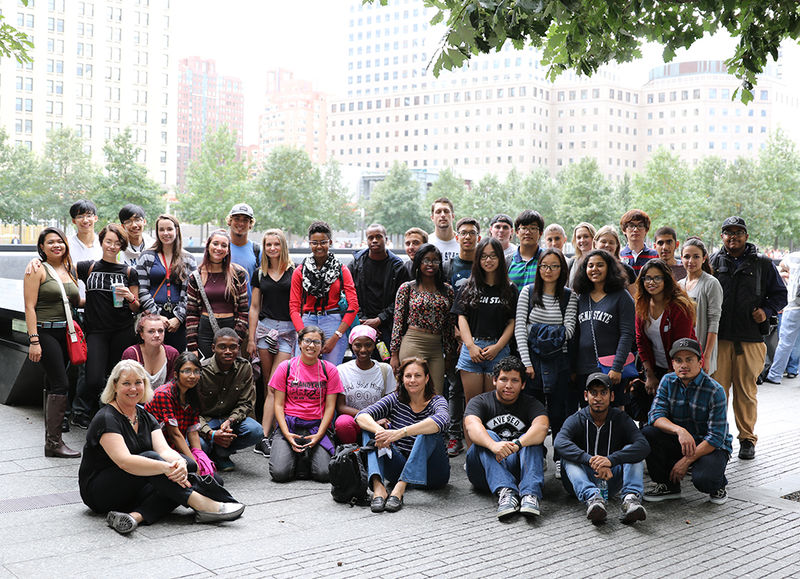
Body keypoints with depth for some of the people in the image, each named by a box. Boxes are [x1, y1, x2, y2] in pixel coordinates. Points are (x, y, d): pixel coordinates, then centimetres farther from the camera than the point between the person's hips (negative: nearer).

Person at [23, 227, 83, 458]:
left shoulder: (69, 270, 14)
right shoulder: (37, 270, -6)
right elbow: (29, 307, -11)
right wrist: (34, 341, -18)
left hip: (65, 333, 7)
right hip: (45, 332, -7)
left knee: (53, 383, 12)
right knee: (61, 384, -13)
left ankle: (51, 433, 19)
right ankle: (53, 443, -9)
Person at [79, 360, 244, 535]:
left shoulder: (146, 417, 7)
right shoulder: (106, 419, -16)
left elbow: (164, 450, -9)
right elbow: (124, 461, -32)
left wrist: (180, 463, -34)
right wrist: (166, 467, -43)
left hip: (133, 492, 7)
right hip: (98, 493, -7)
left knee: (180, 479, -18)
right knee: (149, 457, -31)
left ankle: (136, 516, -36)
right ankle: (201, 504, -37)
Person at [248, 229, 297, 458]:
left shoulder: (294, 272, 2)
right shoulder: (260, 273, 12)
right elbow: (254, 307, 14)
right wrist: (251, 338, 9)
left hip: (288, 330, -3)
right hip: (265, 328, 3)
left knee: (274, 385, -10)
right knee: (267, 385, 6)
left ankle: (264, 437, -13)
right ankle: (269, 428, 14)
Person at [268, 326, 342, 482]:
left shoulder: (329, 370, 4)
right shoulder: (285, 367, 3)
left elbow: (330, 407, 2)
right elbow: (279, 405, 3)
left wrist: (319, 435, -12)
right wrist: (287, 434, -11)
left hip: (317, 426, 0)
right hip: (289, 425, 0)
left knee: (324, 473, -21)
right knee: (280, 473, -21)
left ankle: (306, 456, 12)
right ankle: (294, 454, 13)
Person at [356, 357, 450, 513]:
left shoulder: (436, 401, -5)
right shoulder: (396, 400, 4)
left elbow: (442, 420, -32)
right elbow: (361, 416, -12)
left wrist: (400, 432, -43)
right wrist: (379, 430, -35)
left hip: (431, 472, -3)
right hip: (400, 468, 3)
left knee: (429, 431, -29)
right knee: (369, 427, -14)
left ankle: (399, 488, -39)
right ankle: (378, 487, -37)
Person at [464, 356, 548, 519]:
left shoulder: (531, 404, 6)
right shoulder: (480, 402, 3)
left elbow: (541, 427, -18)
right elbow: (472, 426, -21)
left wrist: (517, 444, -38)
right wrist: (493, 445, -42)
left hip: (519, 468, 1)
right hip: (485, 472, -1)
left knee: (531, 439, -23)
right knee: (486, 437, -26)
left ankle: (530, 493, -44)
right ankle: (505, 491, -46)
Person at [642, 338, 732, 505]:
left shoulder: (715, 391, -17)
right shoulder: (668, 381, -3)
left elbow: (716, 437, -20)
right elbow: (655, 415, -14)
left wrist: (686, 461, -24)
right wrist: (679, 430, -35)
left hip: (712, 447, -4)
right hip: (679, 442, 4)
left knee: (703, 480, -34)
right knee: (647, 433, -23)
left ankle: (719, 484, 7)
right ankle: (668, 485, -2)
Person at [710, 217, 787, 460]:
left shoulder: (762, 263, 8)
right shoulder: (713, 262, 10)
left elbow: (780, 293, 14)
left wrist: (766, 311, -4)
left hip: (750, 339, 0)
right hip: (718, 337, 1)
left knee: (746, 390, 5)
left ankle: (747, 439, 17)